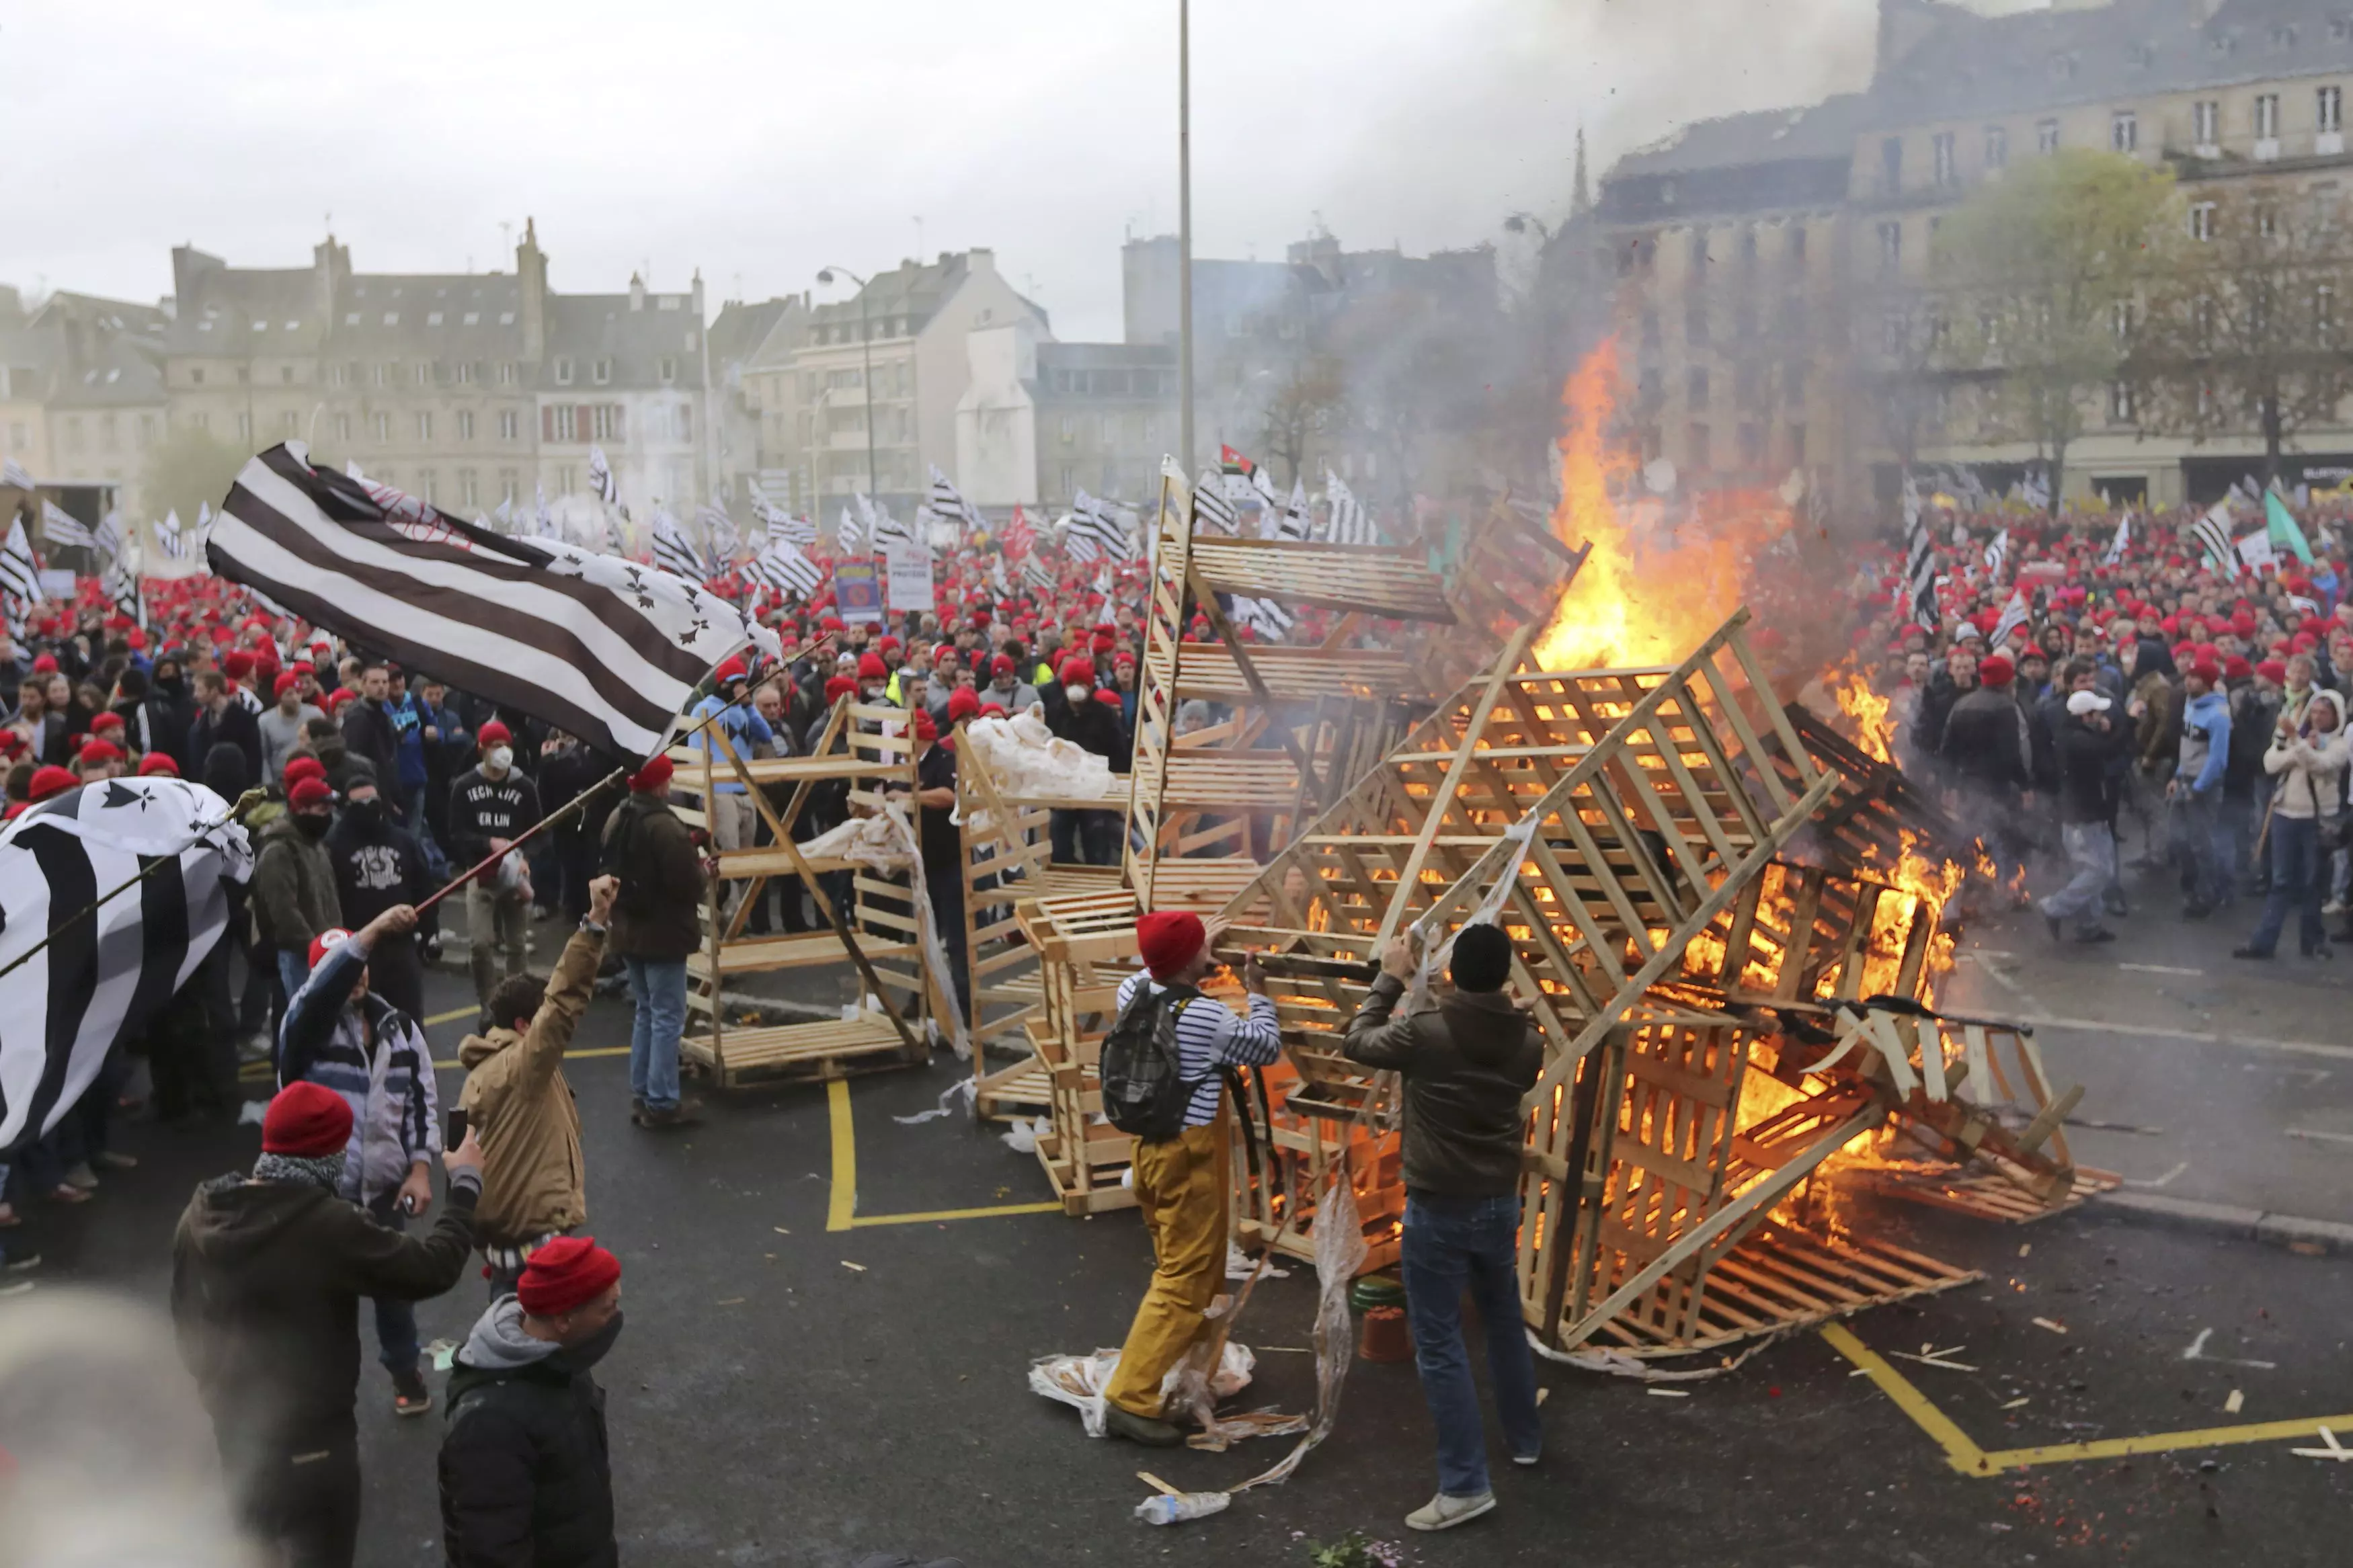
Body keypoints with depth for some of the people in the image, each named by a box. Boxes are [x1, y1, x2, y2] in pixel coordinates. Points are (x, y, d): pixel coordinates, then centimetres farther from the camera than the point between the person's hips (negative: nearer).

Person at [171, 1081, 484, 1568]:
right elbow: (433, 1268, -21)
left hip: (233, 1426, 7)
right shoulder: (326, 1227, -27)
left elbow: (186, 1318, 8)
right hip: (309, 1439, -7)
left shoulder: (201, 1214, -5)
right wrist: (465, 1182, -8)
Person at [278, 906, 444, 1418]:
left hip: (384, 1184, 4)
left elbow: (422, 1097, 3)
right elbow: (321, 989, -33)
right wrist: (375, 929, -44)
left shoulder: (399, 1027, 2)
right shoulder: (307, 1024, -11)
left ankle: (404, 1370, 40)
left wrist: (420, 1168, -6)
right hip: (321, 1188, -4)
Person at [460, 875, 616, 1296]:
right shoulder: (521, 1066, -18)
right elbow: (564, 1000, -30)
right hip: (532, 1232, -10)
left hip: (500, 1229, 10)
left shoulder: (483, 1072, 11)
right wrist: (594, 923, -37)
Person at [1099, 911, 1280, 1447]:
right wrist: (1258, 993, 8)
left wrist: (1192, 975, 19)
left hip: (1151, 1146, 8)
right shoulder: (1208, 1018, -20)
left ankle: (1181, 1371, 38)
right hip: (1189, 1157, -8)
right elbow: (1266, 1047, -3)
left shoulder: (1132, 993, 0)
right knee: (1186, 1281, -4)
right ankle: (1130, 1398, -9)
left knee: (1177, 1266, 24)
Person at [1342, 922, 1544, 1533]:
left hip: (1438, 1209, -5)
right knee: (1505, 1323, 25)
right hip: (1500, 1204, 5)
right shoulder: (1527, 1042, -4)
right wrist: (1496, 1001, 20)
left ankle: (1465, 1485, 1)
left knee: (1439, 1346, 1)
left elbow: (1358, 1042, -1)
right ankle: (1525, 1438, 41)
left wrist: (1390, 979, 9)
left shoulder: (1425, 1031, -19)